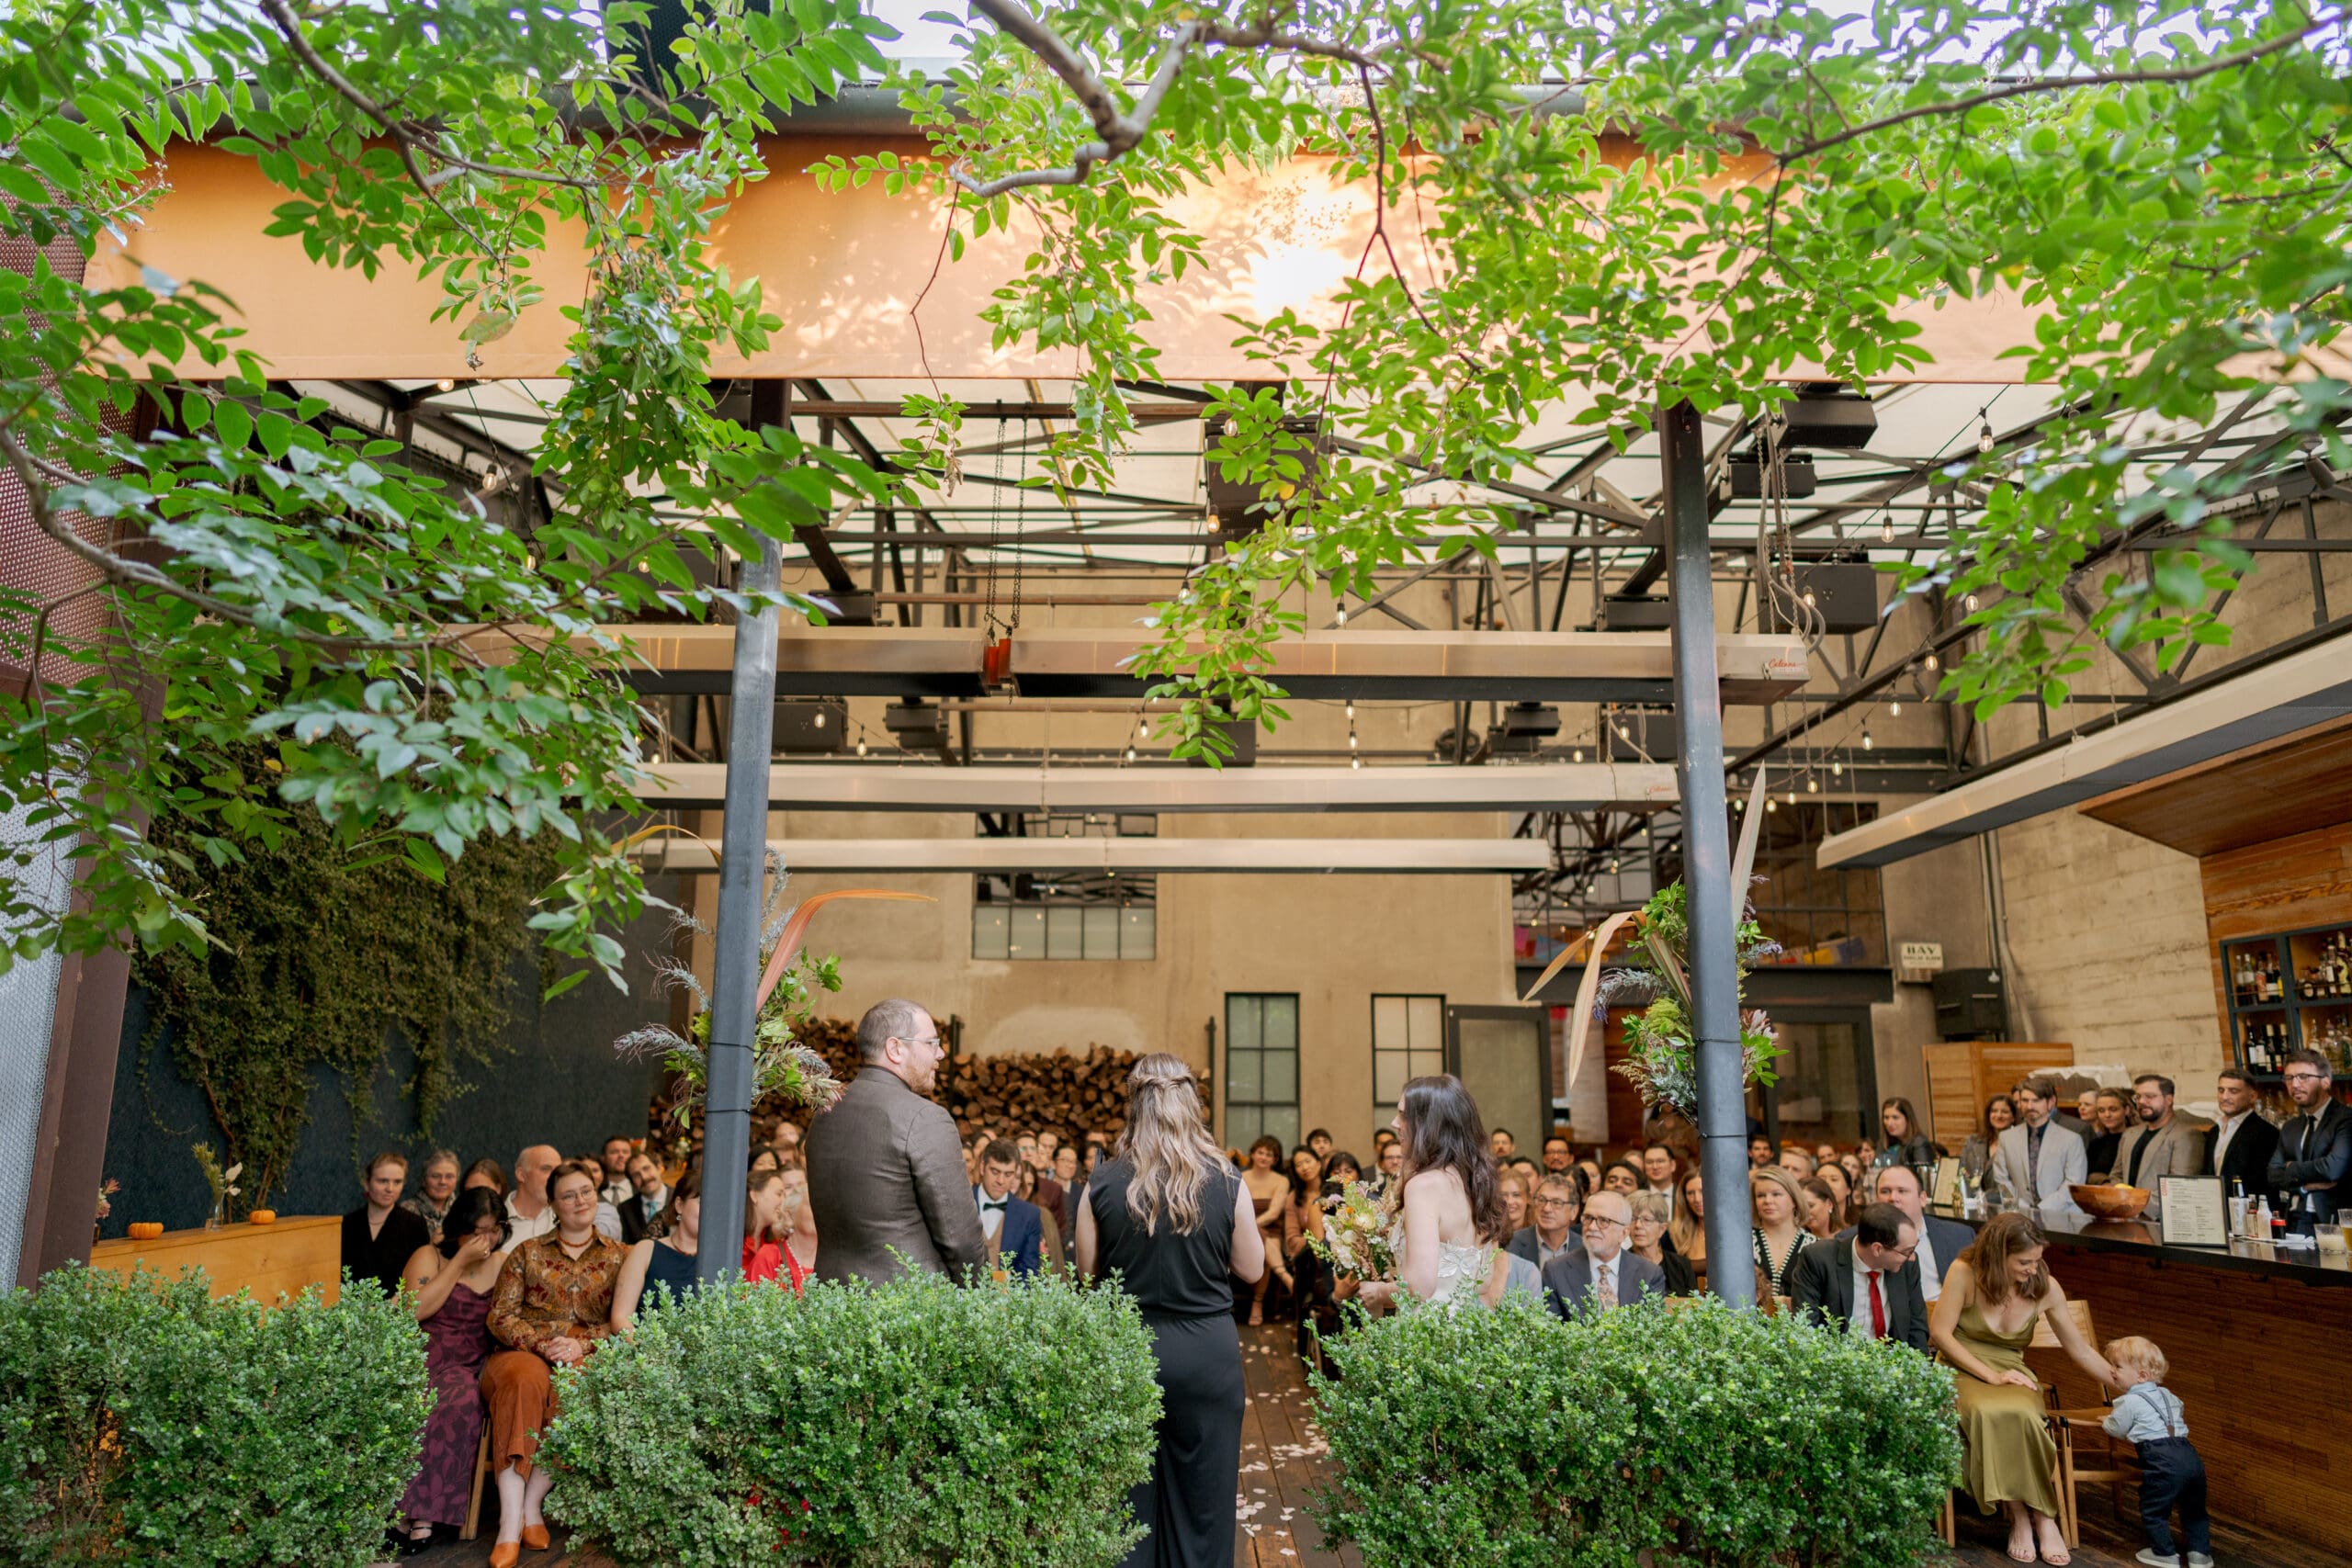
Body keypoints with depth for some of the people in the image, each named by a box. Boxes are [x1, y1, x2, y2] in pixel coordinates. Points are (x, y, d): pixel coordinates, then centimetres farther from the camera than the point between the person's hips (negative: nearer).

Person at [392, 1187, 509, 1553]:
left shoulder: (503, 1263, 13)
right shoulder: (430, 1256, 5)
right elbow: (417, 1309, -11)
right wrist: (460, 1261, -11)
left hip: (469, 1367, 1)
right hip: (422, 1359, -1)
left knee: (460, 1404, -32)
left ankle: (424, 1516, -28)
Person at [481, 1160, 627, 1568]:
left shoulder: (618, 1257, 13)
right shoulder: (527, 1253, 14)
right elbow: (501, 1315, 6)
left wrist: (582, 1344, -12)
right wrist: (541, 1345, -10)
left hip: (586, 1356, 0)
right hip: (525, 1352, 0)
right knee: (524, 1382, -36)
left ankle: (532, 1505, -21)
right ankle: (510, 1524, -36)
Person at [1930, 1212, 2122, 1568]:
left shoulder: (2045, 1287, -5)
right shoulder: (1965, 1274, -14)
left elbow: (2081, 1351, 6)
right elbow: (1939, 1332, -11)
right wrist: (1990, 1375, -17)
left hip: (2012, 1373, 2)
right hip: (1962, 1371, -2)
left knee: (2023, 1416, -35)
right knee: (1988, 1414, -37)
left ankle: (2044, 1518, -20)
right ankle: (2019, 1517, -21)